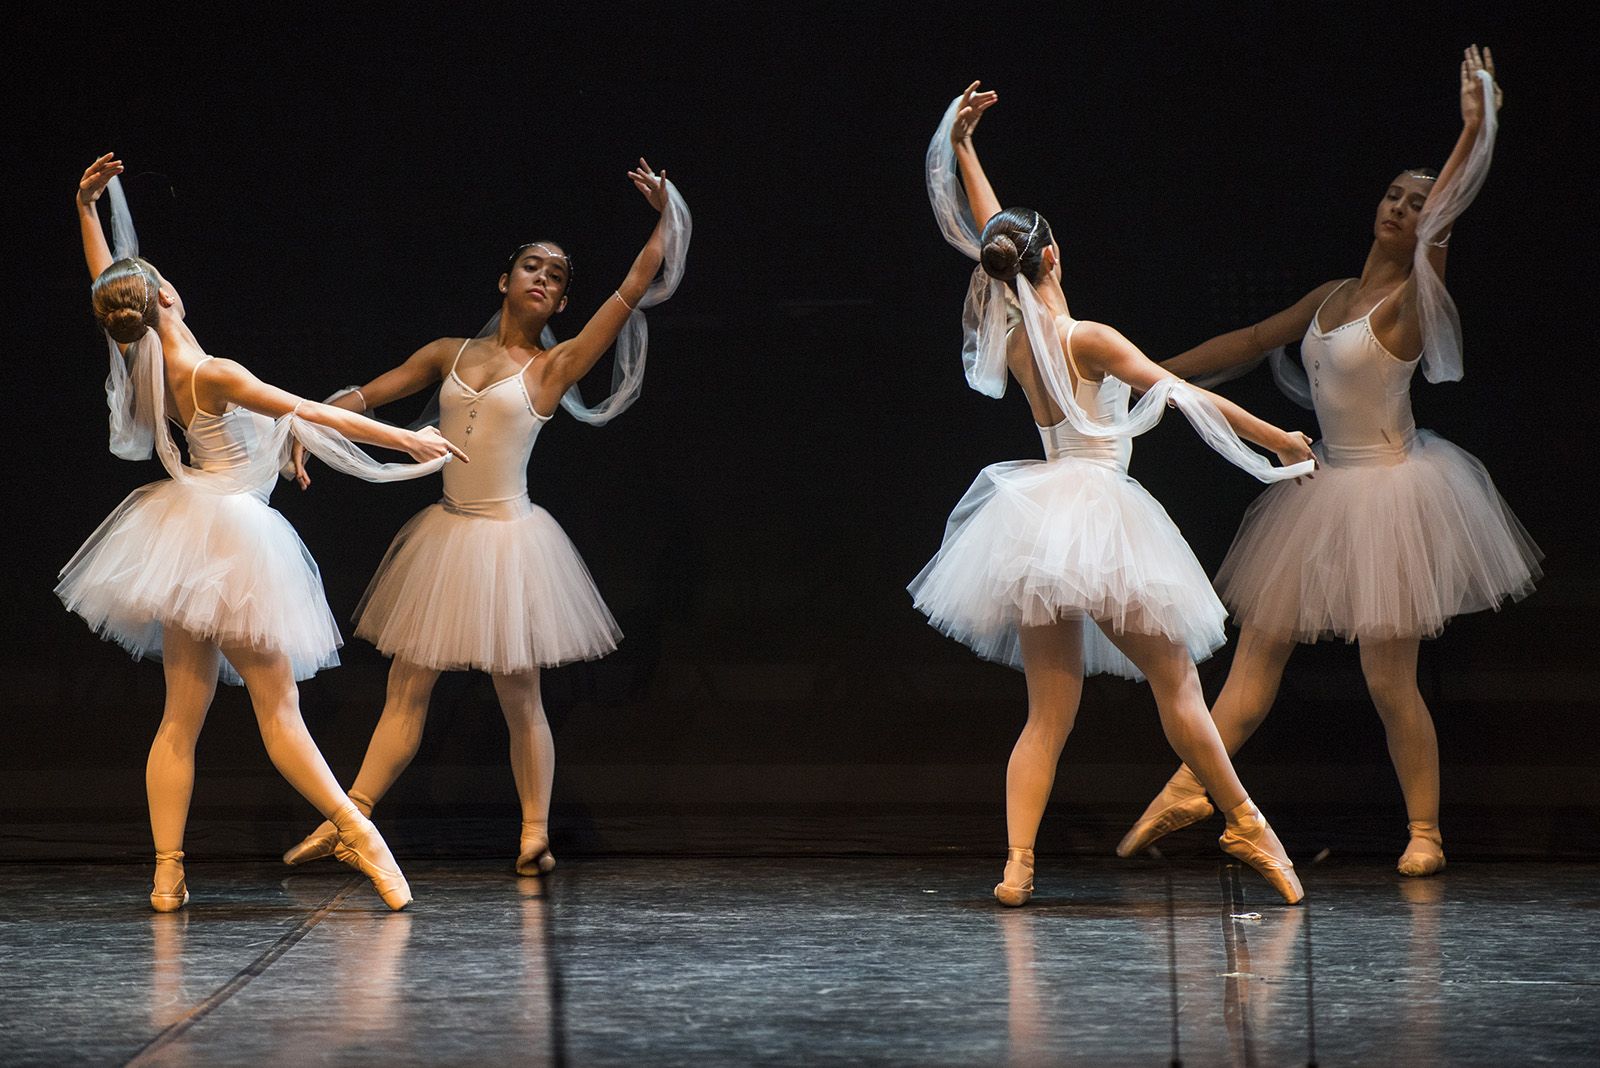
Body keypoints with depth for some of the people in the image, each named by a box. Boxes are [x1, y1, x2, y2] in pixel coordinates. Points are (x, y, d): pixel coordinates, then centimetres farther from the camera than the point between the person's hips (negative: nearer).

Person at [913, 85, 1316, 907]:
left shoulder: (1012, 332, 7)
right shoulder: (1085, 338, -10)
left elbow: (990, 234, 21)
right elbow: (1182, 394, -11)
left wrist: (960, 144, 29)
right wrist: (1278, 440, -5)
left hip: (1038, 523, 7)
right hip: (1097, 512, -6)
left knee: (1049, 711, 4)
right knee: (1176, 683, 1)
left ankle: (1018, 862, -9)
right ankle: (1246, 827, 4)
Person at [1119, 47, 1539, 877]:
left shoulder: (1412, 299, -10)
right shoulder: (1334, 297, 10)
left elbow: (1447, 209, -22)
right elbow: (1252, 342, 19)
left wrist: (1477, 124, -25)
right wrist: (1155, 374, 20)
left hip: (1389, 491, -7)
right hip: (1328, 487, 7)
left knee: (1389, 679, -5)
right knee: (1257, 647, 7)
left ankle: (1424, 832, 7)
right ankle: (1188, 789, 13)